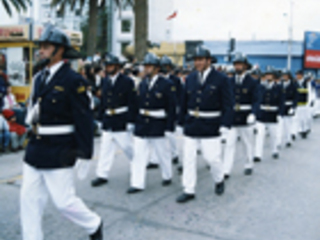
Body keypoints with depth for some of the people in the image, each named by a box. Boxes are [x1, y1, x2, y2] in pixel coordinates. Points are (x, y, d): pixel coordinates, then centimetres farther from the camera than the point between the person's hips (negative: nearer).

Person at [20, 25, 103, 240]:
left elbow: (84, 118, -14)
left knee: (64, 201, 1)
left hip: (58, 152, -7)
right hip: (36, 149, 7)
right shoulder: (40, 78, 10)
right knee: (29, 199, 10)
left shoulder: (73, 81, -13)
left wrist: (85, 153, -15)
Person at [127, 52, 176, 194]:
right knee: (138, 155, 1)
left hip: (158, 128, -4)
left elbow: (171, 108, -10)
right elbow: (137, 105, 11)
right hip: (141, 126, 4)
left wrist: (169, 128, -13)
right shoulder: (142, 85, 7)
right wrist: (135, 122, 9)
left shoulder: (167, 85, -9)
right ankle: (137, 184, 6)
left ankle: (167, 176, 34)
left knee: (162, 154, 12)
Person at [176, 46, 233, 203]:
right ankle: (189, 191, 15)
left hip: (210, 127, -4)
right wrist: (182, 122, 11)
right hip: (191, 126, 4)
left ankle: (219, 180, 32)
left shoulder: (221, 80, -6)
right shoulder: (190, 79, 7)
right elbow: (184, 102, 12)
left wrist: (225, 124, -14)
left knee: (212, 157, 1)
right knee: (188, 158, 4)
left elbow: (227, 105, -6)